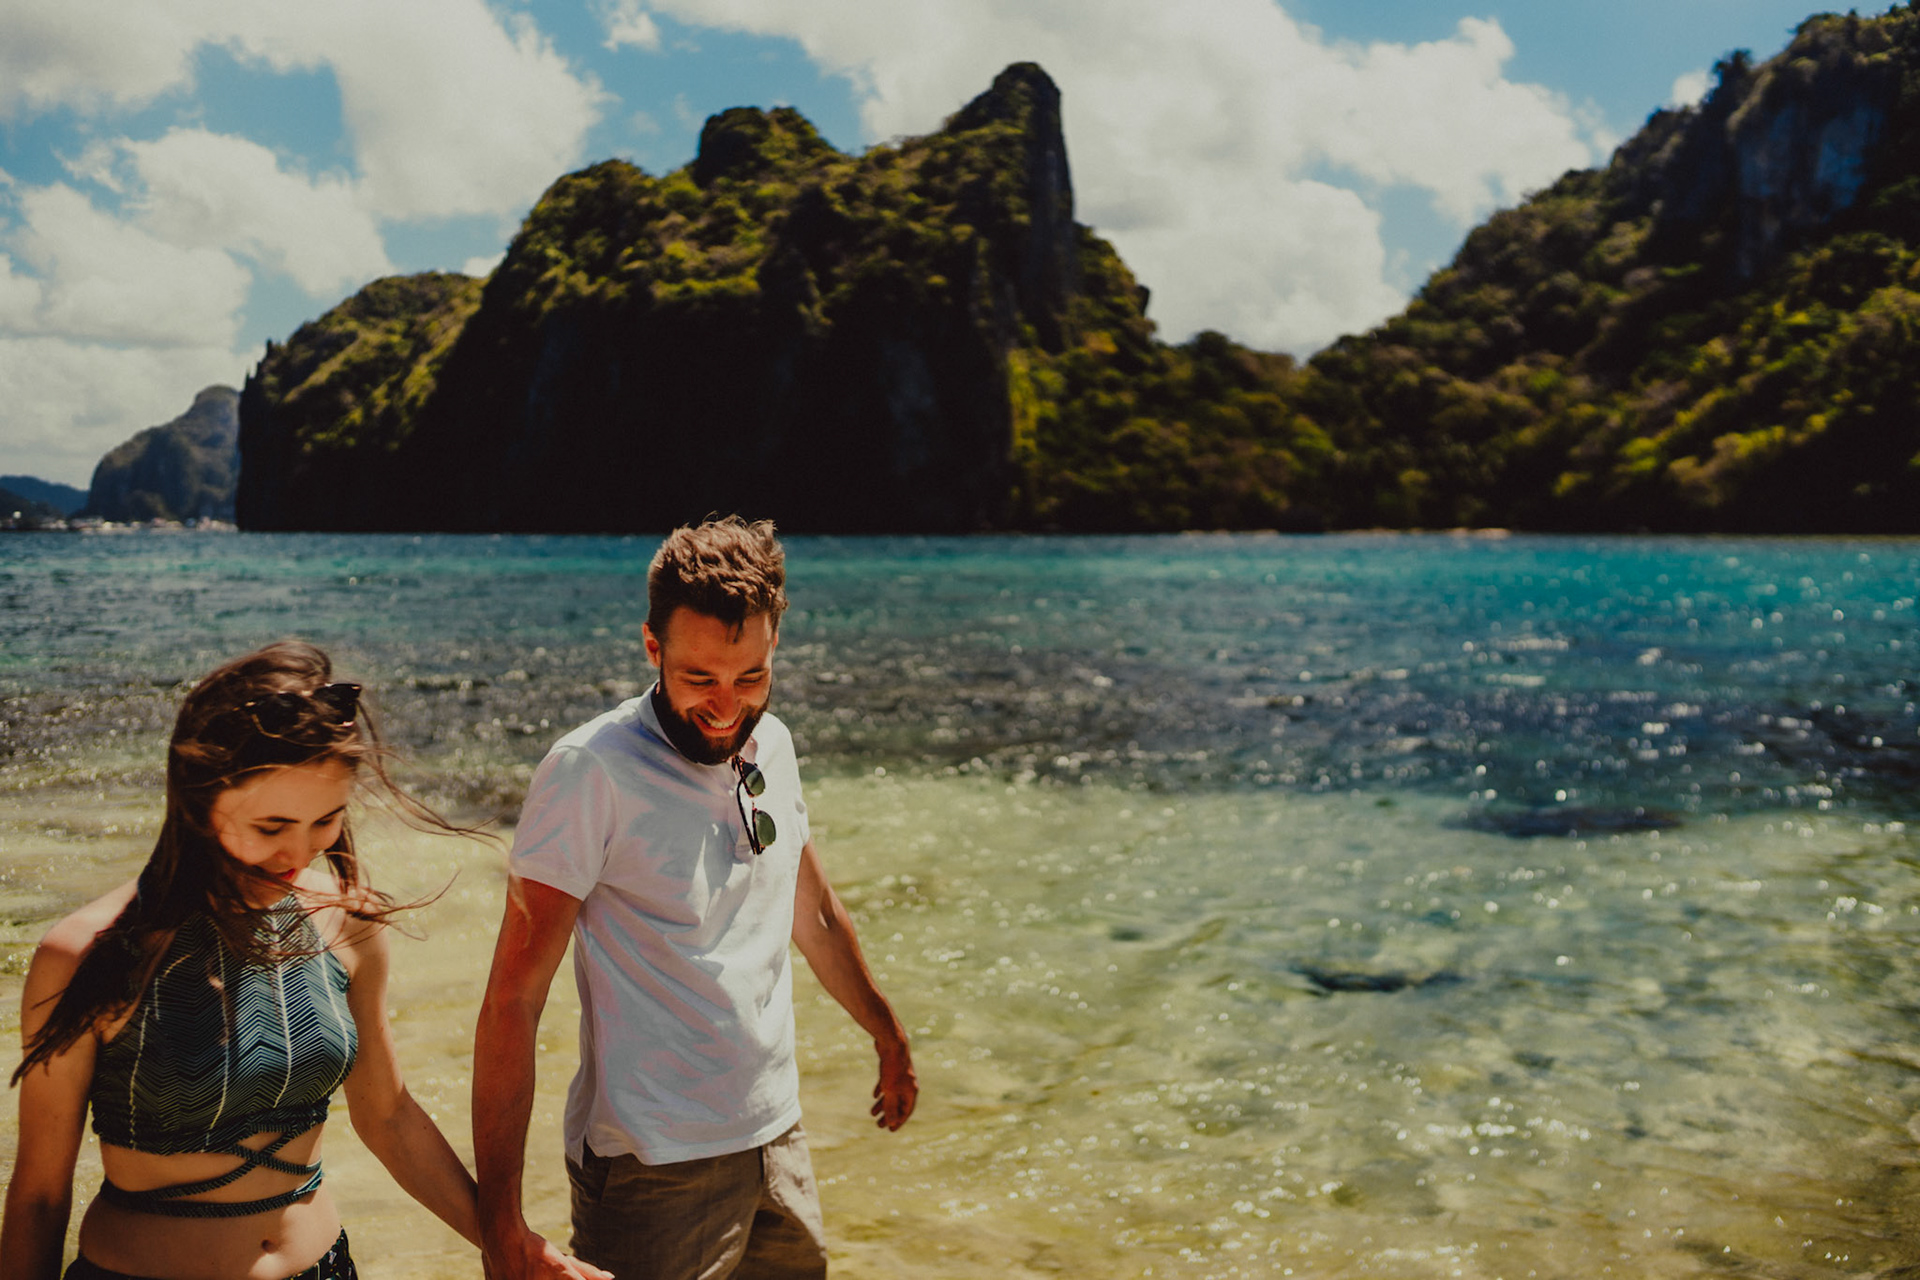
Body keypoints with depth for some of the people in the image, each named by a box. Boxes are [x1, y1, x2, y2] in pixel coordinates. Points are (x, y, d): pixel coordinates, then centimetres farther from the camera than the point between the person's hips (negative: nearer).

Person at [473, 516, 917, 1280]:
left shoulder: (771, 745, 3)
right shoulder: (592, 772, -17)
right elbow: (512, 1003, -17)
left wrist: (888, 1035, 29)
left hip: (777, 1138, 6)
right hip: (654, 1174, -6)